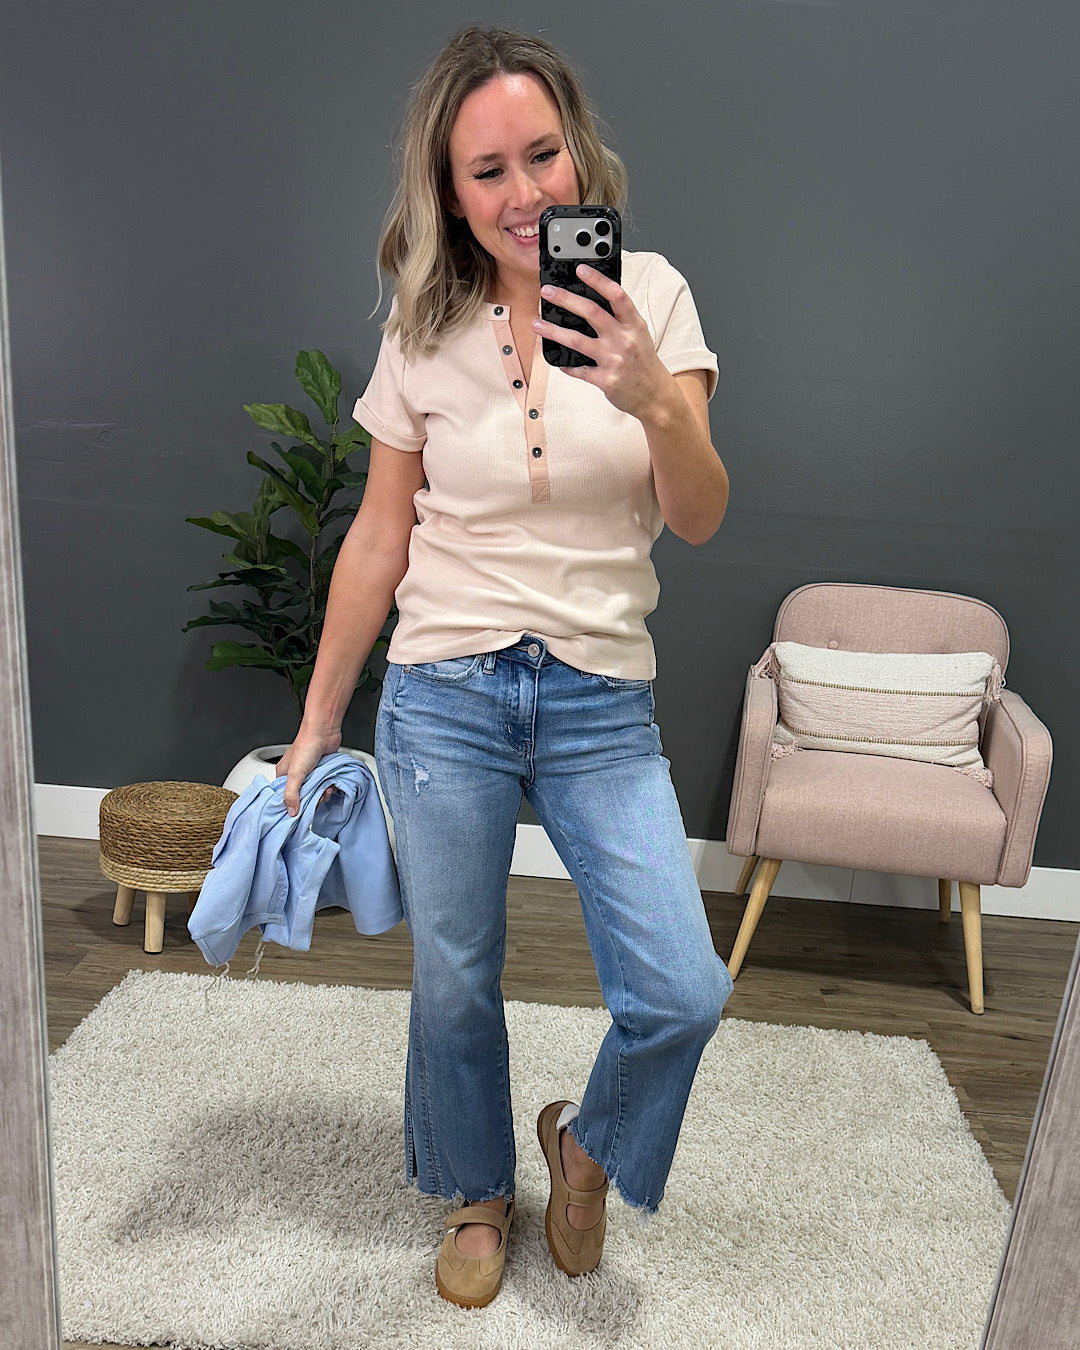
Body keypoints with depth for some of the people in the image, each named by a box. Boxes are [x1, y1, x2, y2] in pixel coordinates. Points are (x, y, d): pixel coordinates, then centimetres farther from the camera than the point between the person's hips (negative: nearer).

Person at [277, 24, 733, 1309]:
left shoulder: (648, 292, -1)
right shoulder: (424, 334, 0)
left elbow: (699, 519, -9)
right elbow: (378, 542, 5)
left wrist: (652, 401, -30)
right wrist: (316, 722, 8)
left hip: (603, 703, 0)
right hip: (445, 695, 0)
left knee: (683, 994, -6)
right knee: (454, 983, 11)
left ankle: (584, 1144, 29)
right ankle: (478, 1193, 42)